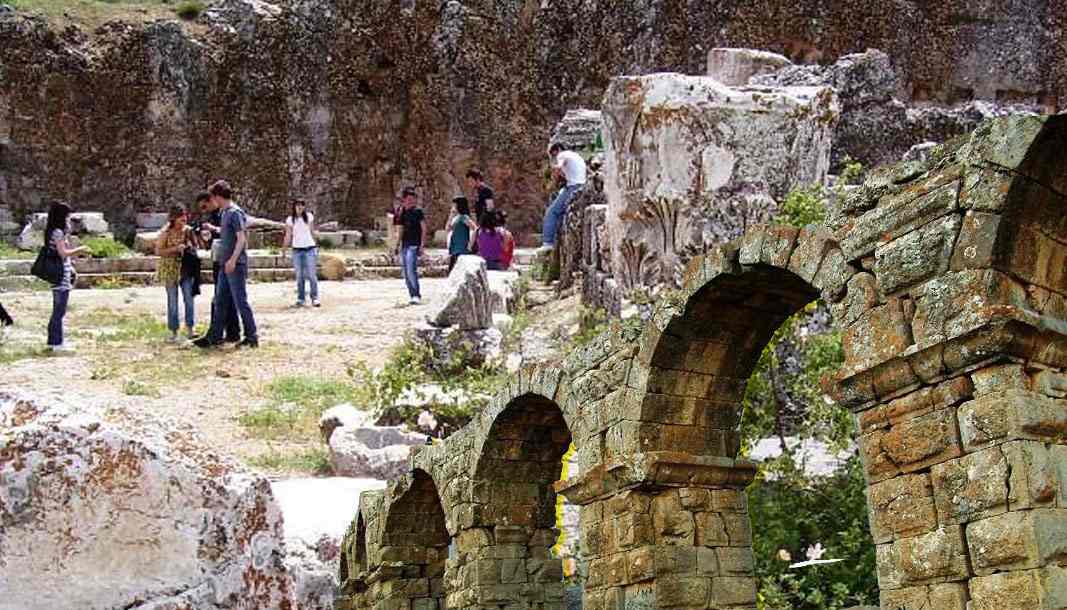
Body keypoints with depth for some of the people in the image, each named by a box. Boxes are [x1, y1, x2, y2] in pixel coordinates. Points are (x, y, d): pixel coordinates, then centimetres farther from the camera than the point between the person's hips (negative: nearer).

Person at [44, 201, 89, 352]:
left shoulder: (53, 231, 16)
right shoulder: (58, 232, -13)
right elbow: (63, 253, -17)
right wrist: (79, 249, -7)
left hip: (58, 277, 10)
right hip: (61, 277, -10)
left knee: (57, 311, 15)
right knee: (60, 310, -5)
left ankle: (53, 341, 20)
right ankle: (58, 343, -3)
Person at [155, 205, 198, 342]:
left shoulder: (188, 230, 2)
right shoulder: (166, 233, -8)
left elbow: (195, 246, 15)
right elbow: (158, 251, -11)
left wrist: (191, 247, -9)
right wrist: (176, 249, -20)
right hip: (170, 270, -3)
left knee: (189, 299, -2)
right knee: (172, 301, 4)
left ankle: (189, 329, 5)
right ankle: (174, 332, 11)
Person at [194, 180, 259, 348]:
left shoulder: (235, 213, -13)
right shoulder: (225, 213, 15)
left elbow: (241, 238, -19)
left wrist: (233, 260, -25)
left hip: (236, 265, -10)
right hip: (226, 265, 10)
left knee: (240, 301, -5)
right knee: (221, 301, 11)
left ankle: (252, 337, 3)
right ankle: (214, 336, 17)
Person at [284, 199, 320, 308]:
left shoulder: (309, 217, 5)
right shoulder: (290, 220, 3)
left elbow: (312, 232, 12)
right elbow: (288, 235, 7)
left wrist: (315, 247, 14)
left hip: (310, 249, -1)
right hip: (297, 250, 1)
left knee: (312, 275, -7)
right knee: (299, 276, 2)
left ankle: (314, 298, -1)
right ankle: (300, 299, 8)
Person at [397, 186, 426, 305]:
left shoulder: (418, 211, -3)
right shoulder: (403, 213, 15)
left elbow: (424, 229, -6)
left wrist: (422, 245, -13)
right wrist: (400, 245, 19)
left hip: (414, 245, -7)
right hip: (404, 245, 7)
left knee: (411, 271, -17)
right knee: (406, 274, 7)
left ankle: (417, 295, -13)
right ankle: (412, 295, 14)